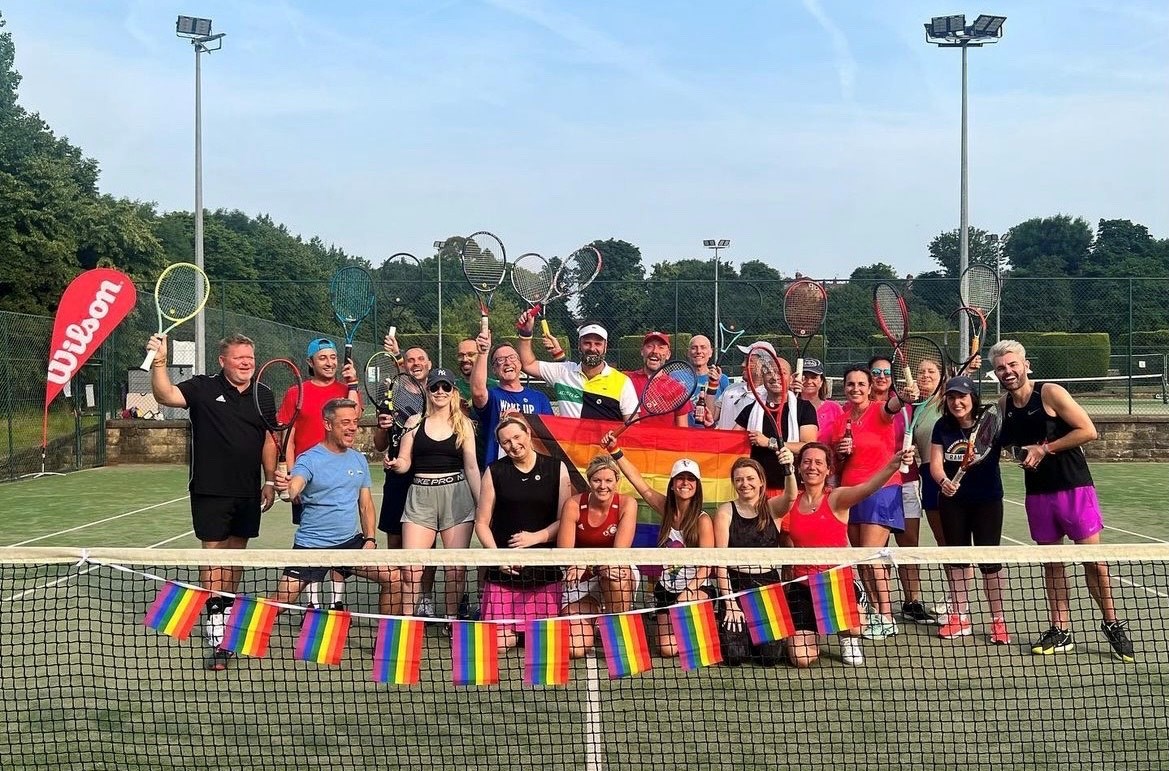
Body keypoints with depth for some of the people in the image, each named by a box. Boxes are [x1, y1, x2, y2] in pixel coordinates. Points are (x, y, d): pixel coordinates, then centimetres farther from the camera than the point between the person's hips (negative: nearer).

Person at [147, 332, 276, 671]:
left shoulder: (264, 396, 7)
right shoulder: (203, 388, -4)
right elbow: (166, 395, -19)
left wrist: (270, 481, 12)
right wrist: (159, 363, -33)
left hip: (248, 493, 4)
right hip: (210, 491, -4)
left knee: (237, 551, 12)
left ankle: (227, 612, 28)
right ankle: (216, 634, -5)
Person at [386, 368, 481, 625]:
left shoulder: (463, 424, 6)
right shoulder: (415, 422, 7)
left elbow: (471, 467, 6)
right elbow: (404, 463, 8)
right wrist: (395, 464, -16)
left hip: (457, 495, 0)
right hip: (421, 495, 0)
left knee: (456, 569, 2)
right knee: (411, 570, -5)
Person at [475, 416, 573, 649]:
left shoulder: (557, 468, 5)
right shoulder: (495, 471, 4)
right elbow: (482, 522, 5)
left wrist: (536, 537, -12)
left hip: (545, 570, 1)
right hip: (504, 569, 0)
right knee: (501, 642, -3)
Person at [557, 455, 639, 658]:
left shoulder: (627, 504, -13)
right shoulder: (573, 505, -11)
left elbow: (620, 552, -21)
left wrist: (587, 561, -35)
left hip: (620, 574, 0)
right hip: (581, 581, 1)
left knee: (613, 569, -39)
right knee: (575, 649, -16)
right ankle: (593, 617, 20)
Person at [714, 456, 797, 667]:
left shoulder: (772, 508, 1)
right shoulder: (725, 512, -2)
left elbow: (790, 497, -24)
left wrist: (789, 469, -44)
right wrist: (730, 604, -12)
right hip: (735, 585, -1)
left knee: (771, 656, -8)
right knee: (735, 655, -11)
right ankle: (730, 626, 22)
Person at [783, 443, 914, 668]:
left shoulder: (836, 498, -8)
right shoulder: (791, 502, 2)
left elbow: (866, 488, -30)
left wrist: (892, 465, -48)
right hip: (802, 586, 2)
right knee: (801, 659, -10)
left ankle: (849, 639, 0)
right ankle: (812, 633, 29)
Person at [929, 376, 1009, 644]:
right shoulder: (943, 427, -3)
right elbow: (935, 462, -6)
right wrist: (943, 480, -25)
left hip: (987, 500, -3)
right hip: (953, 501, 3)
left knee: (989, 559, -2)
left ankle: (998, 619, 11)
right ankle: (959, 616, 24)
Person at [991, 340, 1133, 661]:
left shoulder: (1051, 393, -11)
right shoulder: (1003, 406, 5)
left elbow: (1088, 430, -15)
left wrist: (1045, 448, -17)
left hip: (1073, 487, -5)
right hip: (1037, 492, 5)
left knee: (1092, 556, -1)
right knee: (1051, 563, 9)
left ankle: (1112, 624, 16)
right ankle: (1060, 631, 16)